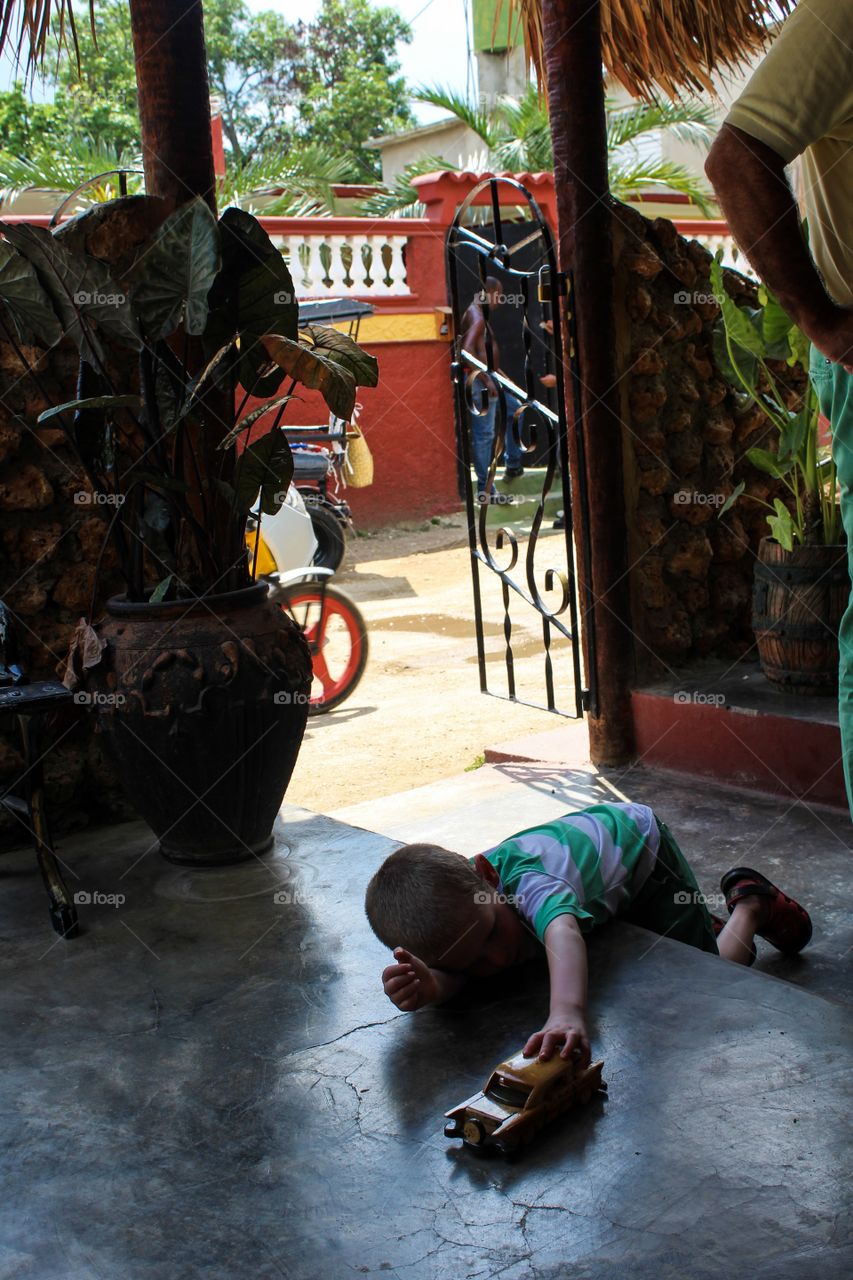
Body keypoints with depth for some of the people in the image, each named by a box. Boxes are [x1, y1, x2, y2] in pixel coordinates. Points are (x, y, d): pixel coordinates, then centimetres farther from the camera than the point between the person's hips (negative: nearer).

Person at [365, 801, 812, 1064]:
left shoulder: (524, 878, -50)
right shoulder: (451, 903, -31)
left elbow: (562, 933, -68)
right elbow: (452, 968, -41)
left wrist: (566, 1014, -87)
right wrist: (430, 987, -66)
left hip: (637, 841, -6)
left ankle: (750, 904, 27)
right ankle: (706, 926, 46)